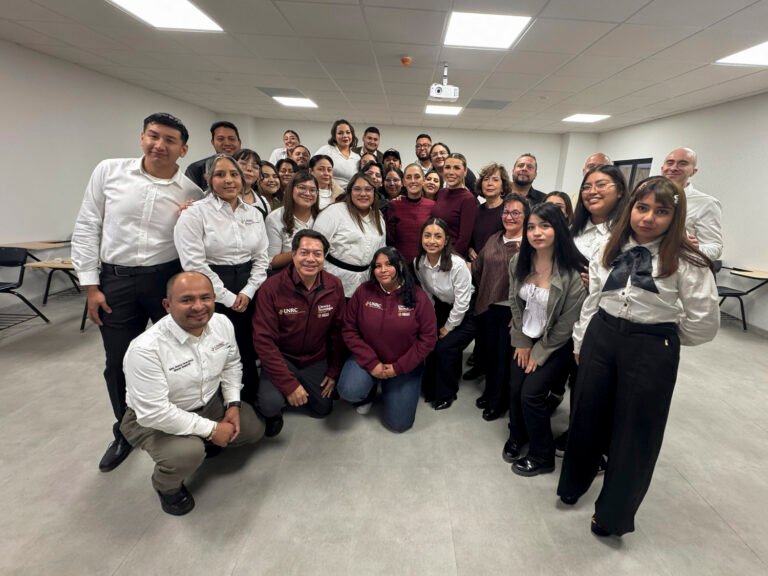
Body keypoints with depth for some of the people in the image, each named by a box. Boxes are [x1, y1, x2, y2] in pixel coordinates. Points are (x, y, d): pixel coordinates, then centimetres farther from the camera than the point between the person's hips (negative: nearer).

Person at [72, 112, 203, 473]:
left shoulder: (191, 193, -2)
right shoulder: (109, 171, -1)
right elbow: (86, 229, 2)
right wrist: (90, 285, -2)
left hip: (168, 279, 0)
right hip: (116, 281, 1)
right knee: (119, 364, 12)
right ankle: (126, 433, 37)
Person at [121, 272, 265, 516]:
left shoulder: (222, 323, -14)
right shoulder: (146, 349, -34)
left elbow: (231, 365, 3)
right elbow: (154, 413, -32)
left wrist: (233, 404, -8)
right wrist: (210, 429, -26)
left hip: (209, 402, 6)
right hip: (153, 419, -6)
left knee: (253, 430, 2)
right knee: (187, 453, -31)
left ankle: (202, 443, 28)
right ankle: (167, 486, 6)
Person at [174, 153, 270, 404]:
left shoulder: (254, 213, 8)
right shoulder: (194, 213, -7)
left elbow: (262, 258, 7)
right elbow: (194, 264, -14)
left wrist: (247, 292, -5)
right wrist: (228, 298, -12)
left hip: (248, 295, 5)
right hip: (213, 297, -4)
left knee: (249, 355, 12)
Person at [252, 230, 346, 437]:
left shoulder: (335, 286, -13)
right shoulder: (272, 287, -23)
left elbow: (338, 332, -3)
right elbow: (264, 340, -22)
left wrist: (334, 372, 0)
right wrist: (289, 383, -24)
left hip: (316, 360, 4)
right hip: (281, 357, -3)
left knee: (323, 409, 12)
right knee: (271, 404, -26)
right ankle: (272, 413, 12)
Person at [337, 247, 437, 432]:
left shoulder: (418, 297, -13)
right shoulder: (363, 291, -11)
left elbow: (428, 338, -10)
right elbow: (349, 330, -8)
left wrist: (398, 367, -14)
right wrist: (371, 362, -16)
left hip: (405, 366, 0)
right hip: (369, 359, 0)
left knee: (398, 424, -1)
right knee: (349, 392, -28)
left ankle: (389, 390, 32)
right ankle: (369, 389, 11)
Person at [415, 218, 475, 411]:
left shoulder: (457, 265, -30)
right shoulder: (418, 262, -13)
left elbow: (462, 303, -21)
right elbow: (426, 295, 1)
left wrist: (448, 328, -11)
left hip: (465, 315, -5)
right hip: (442, 309, 5)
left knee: (444, 348, -16)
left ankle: (446, 393, 10)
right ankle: (431, 388, 19)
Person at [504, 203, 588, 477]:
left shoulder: (573, 271, -25)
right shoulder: (518, 261, -8)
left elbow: (567, 323, -18)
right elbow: (515, 303, 2)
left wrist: (539, 353, -10)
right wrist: (521, 343, 2)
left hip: (557, 344, -5)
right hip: (526, 337, 5)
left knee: (531, 393, -9)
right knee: (514, 389, 3)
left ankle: (542, 456, 17)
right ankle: (517, 436, 35)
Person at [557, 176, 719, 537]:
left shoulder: (687, 262, -11)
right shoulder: (610, 250, 2)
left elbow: (705, 323, -7)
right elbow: (592, 299, 7)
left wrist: (664, 338, 4)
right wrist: (581, 343, 10)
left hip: (652, 348, -3)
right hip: (601, 336, 4)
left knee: (635, 430, 10)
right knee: (587, 415, 16)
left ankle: (613, 513, 33)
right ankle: (574, 483, 43)